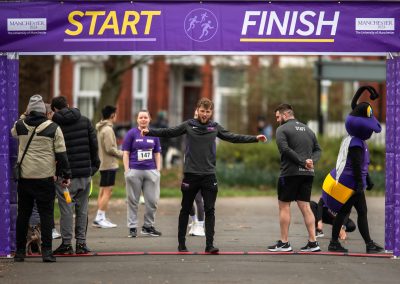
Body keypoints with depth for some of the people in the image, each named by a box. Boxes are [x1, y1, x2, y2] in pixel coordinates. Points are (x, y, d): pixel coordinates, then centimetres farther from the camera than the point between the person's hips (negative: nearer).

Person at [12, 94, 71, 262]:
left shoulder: (20, 126, 2)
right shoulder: (53, 128, -2)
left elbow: (12, 134, 27)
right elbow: (61, 154, -1)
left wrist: (23, 118, 37)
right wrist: (66, 175, 5)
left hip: (24, 177, 2)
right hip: (45, 177, -2)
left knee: (23, 214, 10)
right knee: (46, 214, 2)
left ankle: (20, 251, 13)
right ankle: (47, 251, -4)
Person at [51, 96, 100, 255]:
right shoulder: (85, 121, 5)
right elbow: (94, 145, 5)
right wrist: (94, 165, 12)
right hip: (85, 172, 3)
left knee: (66, 209, 2)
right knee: (82, 209, 10)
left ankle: (66, 244, 4)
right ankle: (81, 243, 12)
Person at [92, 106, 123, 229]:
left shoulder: (101, 129, 15)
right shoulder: (108, 129, -15)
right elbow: (110, 148, -19)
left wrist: (119, 153, 17)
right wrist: (122, 154, -6)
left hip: (103, 164, 10)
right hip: (109, 164, -10)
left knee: (103, 191, 11)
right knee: (107, 191, -8)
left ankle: (100, 218, 13)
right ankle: (100, 218, -9)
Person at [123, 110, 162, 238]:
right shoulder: (132, 133, 2)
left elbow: (157, 154, 15)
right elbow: (126, 153, 1)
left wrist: (158, 170, 7)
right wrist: (127, 170, -7)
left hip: (151, 170, 3)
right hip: (134, 170, -3)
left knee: (152, 200, 2)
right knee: (133, 201, 3)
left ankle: (148, 226, 15)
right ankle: (132, 228, 8)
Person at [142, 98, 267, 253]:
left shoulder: (215, 127, 7)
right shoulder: (188, 125, 1)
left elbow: (233, 137, 12)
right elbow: (168, 132, 1)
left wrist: (255, 138, 8)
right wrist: (149, 132, -11)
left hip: (209, 175, 1)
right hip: (190, 174, -1)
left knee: (210, 211, -3)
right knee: (185, 210, 7)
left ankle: (209, 244, -2)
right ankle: (181, 243, 16)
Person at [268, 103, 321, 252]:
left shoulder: (282, 129, -4)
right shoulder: (308, 129, 18)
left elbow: (285, 149, -18)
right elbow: (318, 149, 14)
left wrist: (302, 161, -17)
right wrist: (311, 161, -3)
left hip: (290, 173, -6)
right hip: (308, 173, 6)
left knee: (284, 205, 3)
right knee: (305, 206, 8)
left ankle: (284, 243, 4)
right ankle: (313, 242, 2)